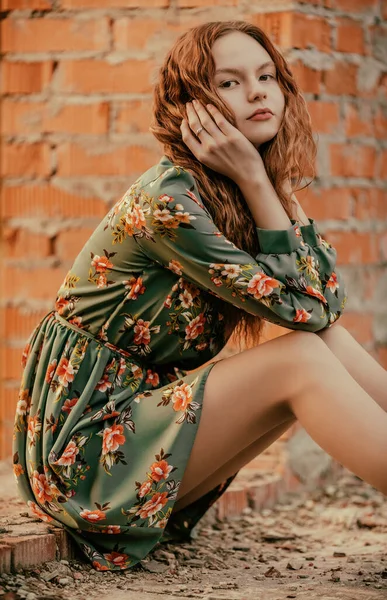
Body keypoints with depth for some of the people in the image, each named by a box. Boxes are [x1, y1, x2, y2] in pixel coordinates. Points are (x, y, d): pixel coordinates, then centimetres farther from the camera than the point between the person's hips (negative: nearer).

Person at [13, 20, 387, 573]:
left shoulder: (242, 194, 8)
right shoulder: (167, 199, -20)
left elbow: (328, 298, -3)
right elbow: (299, 306, -18)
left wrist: (269, 181, -6)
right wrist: (255, 179, -17)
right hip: (84, 444, -8)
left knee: (329, 343, -8)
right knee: (301, 359, -21)